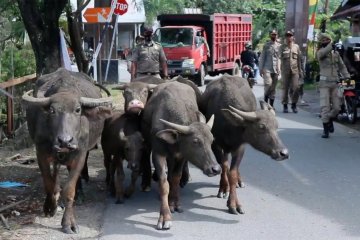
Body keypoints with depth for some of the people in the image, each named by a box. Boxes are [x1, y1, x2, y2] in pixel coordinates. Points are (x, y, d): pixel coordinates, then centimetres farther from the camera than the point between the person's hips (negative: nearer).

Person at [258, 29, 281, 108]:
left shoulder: (279, 46, 8)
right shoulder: (266, 45, 5)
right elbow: (262, 58, 6)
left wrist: (279, 69, 1)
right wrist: (261, 69, 0)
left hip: (275, 70, 2)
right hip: (267, 69, -2)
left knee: (273, 87, 5)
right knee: (268, 84, -18)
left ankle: (271, 105, 12)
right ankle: (265, 101, 0)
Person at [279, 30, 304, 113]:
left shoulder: (296, 46, 11)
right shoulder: (282, 47, 8)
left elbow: (299, 59, 12)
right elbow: (280, 57, -1)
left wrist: (301, 71, 9)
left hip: (295, 70, 1)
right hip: (285, 70, -1)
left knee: (296, 88, -7)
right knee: (285, 88, 3)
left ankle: (294, 104, 8)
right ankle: (285, 105, 13)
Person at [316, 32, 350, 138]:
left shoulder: (336, 53, 12)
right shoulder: (320, 52, -3)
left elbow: (342, 66, 17)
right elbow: (325, 52, -27)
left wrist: (347, 77, 4)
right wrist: (333, 43, -35)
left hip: (335, 83, 4)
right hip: (325, 83, -4)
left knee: (336, 107, 4)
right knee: (325, 107, -10)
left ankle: (329, 120, 33)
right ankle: (326, 129, -3)